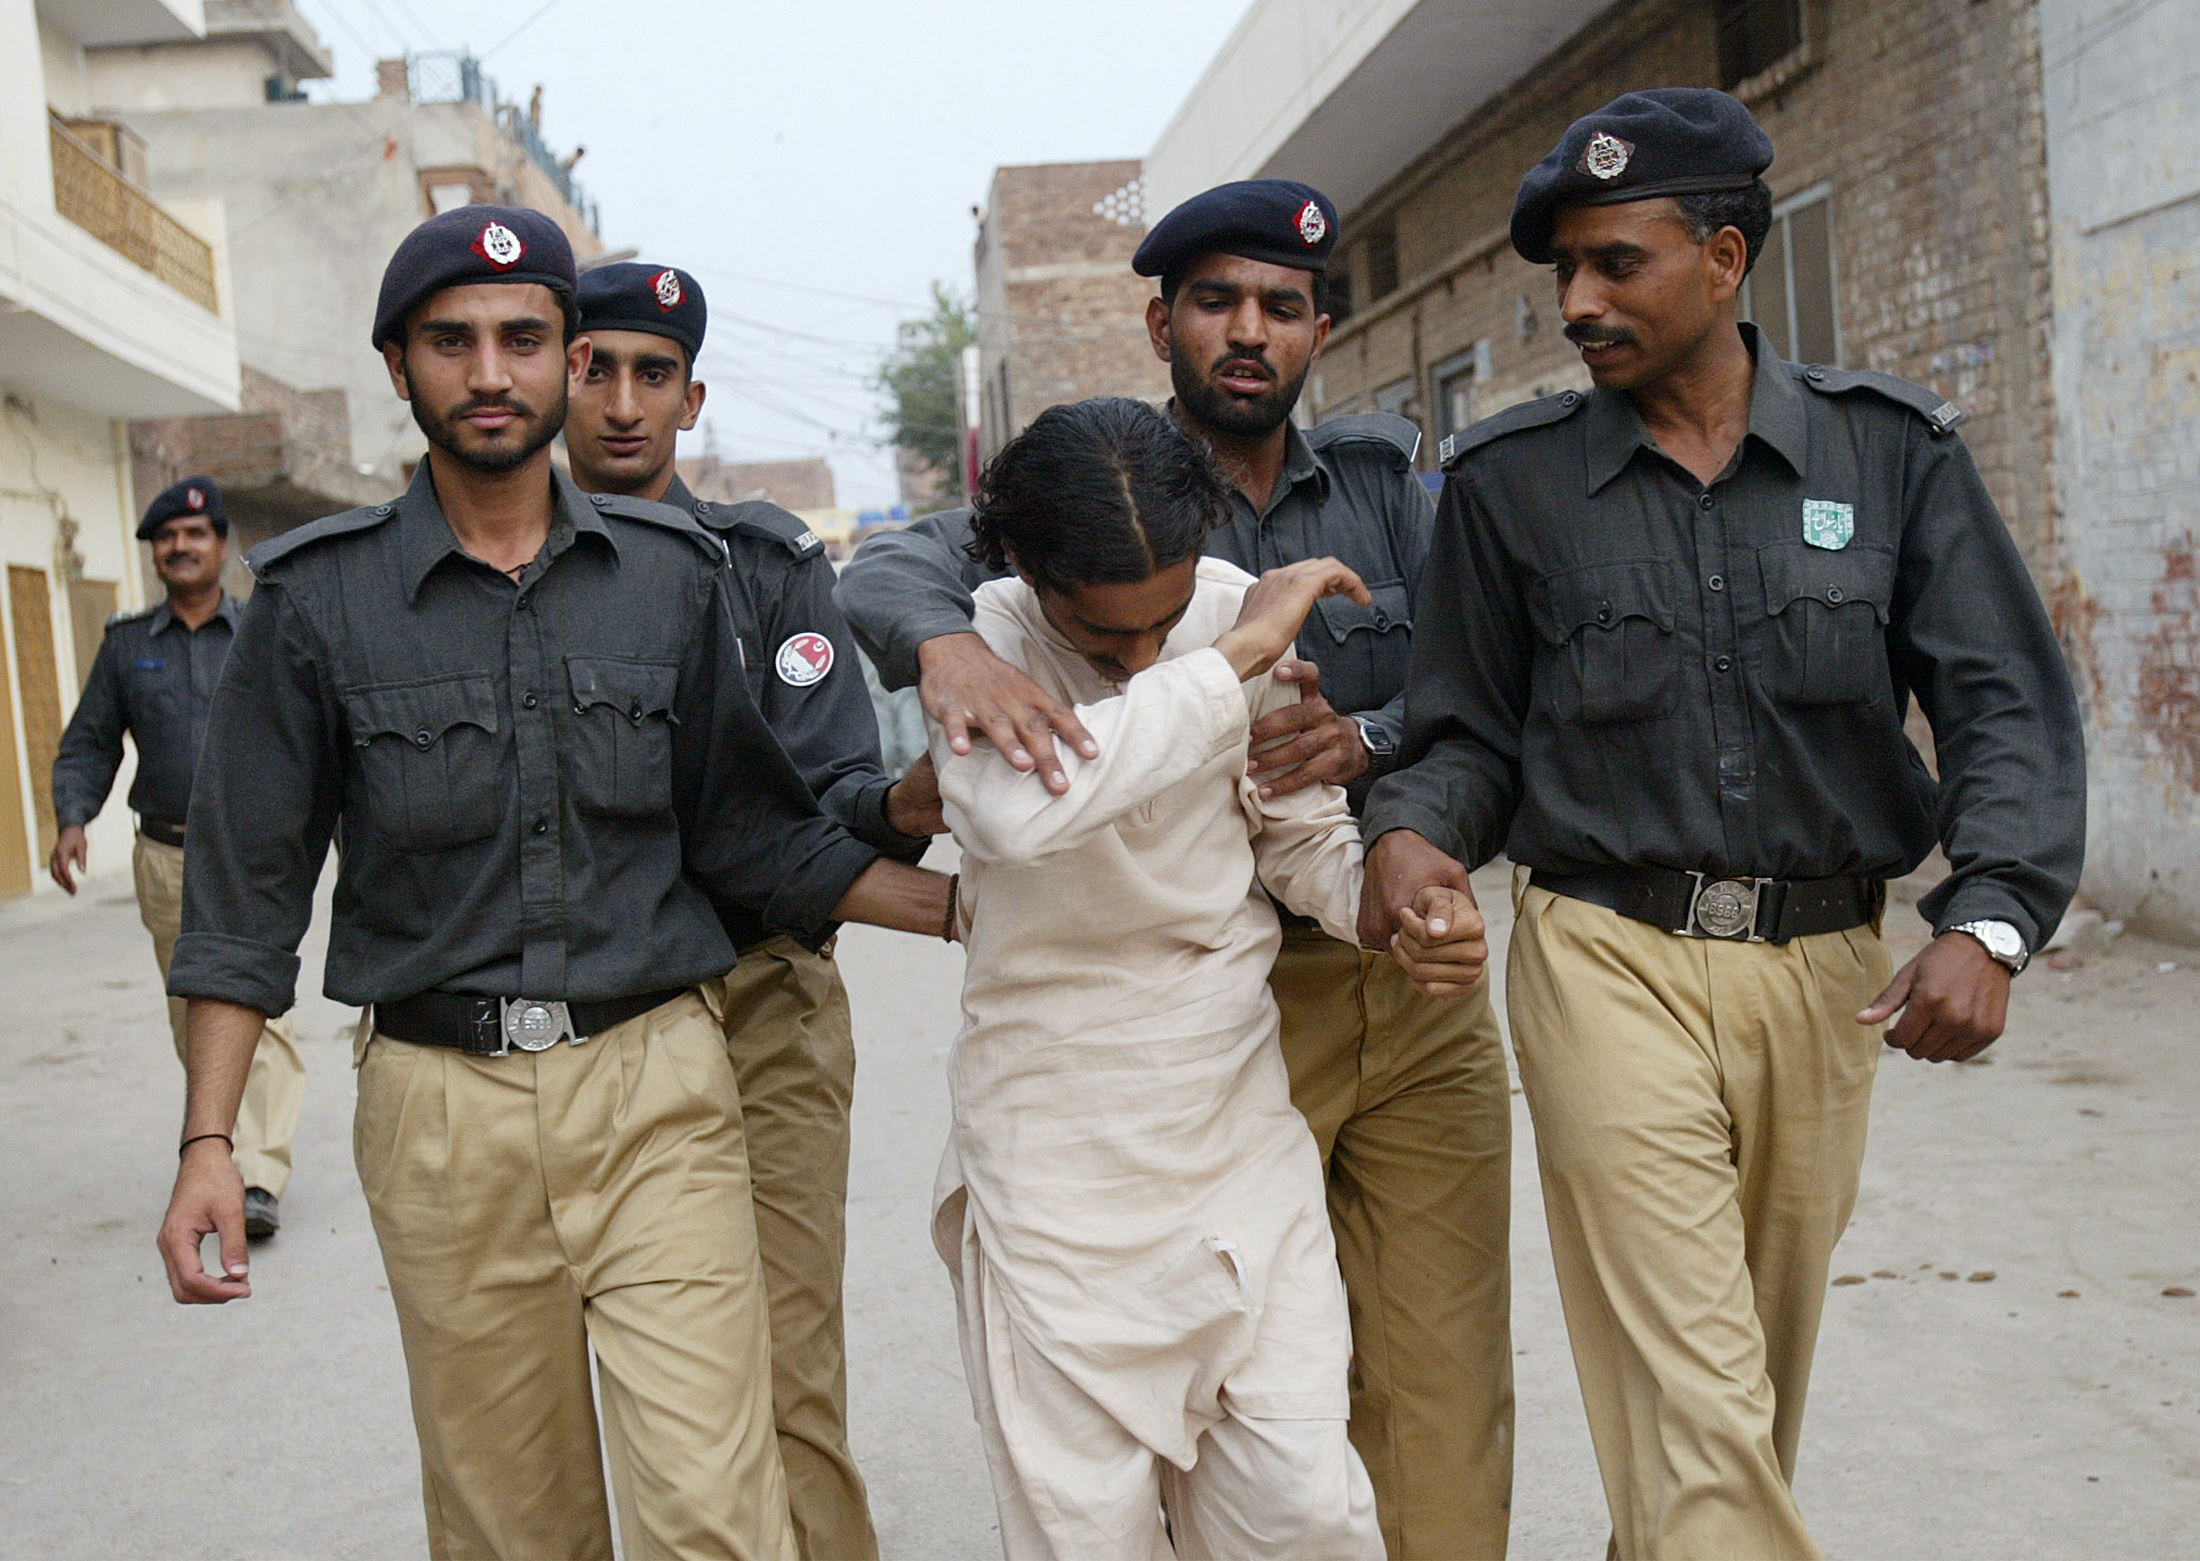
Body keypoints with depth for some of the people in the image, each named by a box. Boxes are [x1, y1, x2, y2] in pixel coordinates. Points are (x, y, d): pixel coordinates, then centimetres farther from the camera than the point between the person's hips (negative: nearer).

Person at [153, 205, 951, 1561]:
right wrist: (207, 1144, -3)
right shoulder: (318, 597, 1)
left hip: (655, 1090, 0)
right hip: (441, 1110, 0)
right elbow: (250, 886, 3)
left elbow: (751, 830, 9)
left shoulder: (672, 574, 5)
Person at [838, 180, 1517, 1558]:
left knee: (1443, 1391, 8)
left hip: (1417, 991, 3)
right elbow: (889, 569, -15)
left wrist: (1359, 740, -20)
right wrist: (949, 643, -38)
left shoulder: (1386, 485, 9)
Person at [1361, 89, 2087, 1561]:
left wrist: (1991, 918, -14)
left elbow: (2006, 702, 1)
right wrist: (1413, 830, -14)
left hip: (1827, 970, 3)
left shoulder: (1892, 447, 3)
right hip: (1611, 960, -2)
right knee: (1691, 1399, -8)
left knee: (1766, 1372, 16)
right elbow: (1472, 726, 8)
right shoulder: (1511, 477, 2)